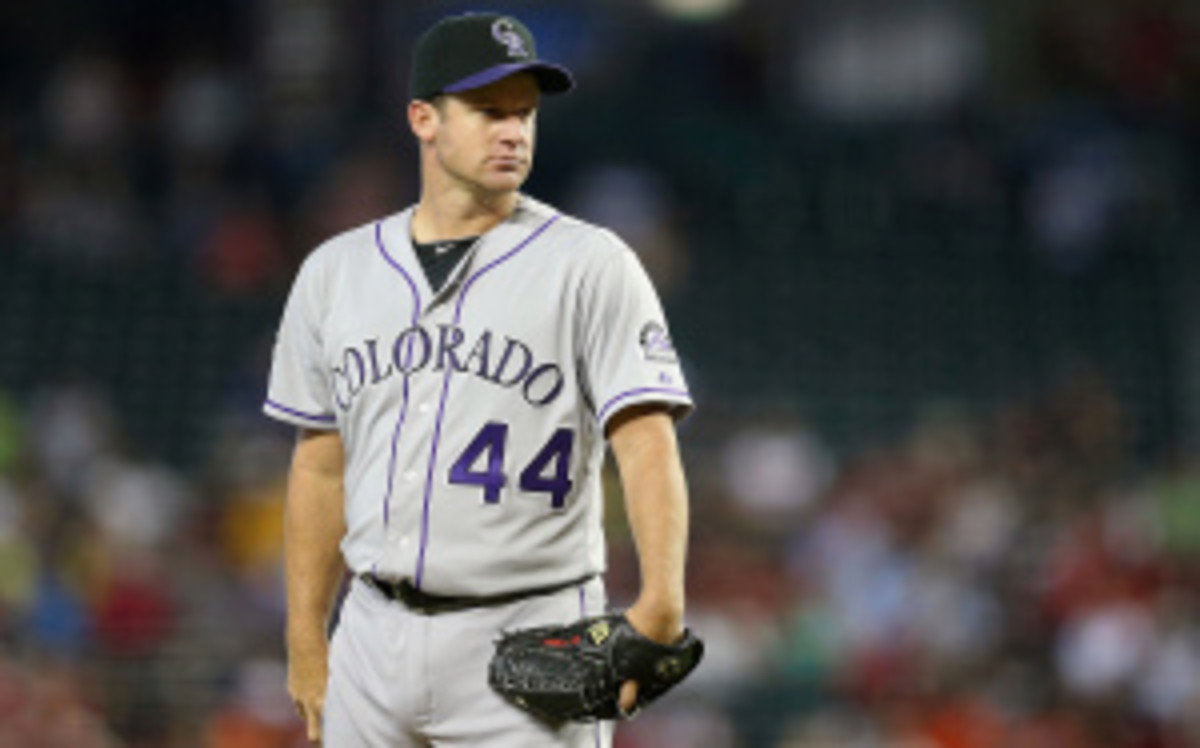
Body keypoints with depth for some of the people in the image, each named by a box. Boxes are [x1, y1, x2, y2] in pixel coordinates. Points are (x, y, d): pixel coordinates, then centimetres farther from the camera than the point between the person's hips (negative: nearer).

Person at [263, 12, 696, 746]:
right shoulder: (336, 271, 10)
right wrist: (306, 643, 13)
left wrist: (660, 604, -28)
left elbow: (647, 440, -14)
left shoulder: (590, 265, -4)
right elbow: (321, 467, 16)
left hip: (529, 644, -4)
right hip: (376, 633, 5)